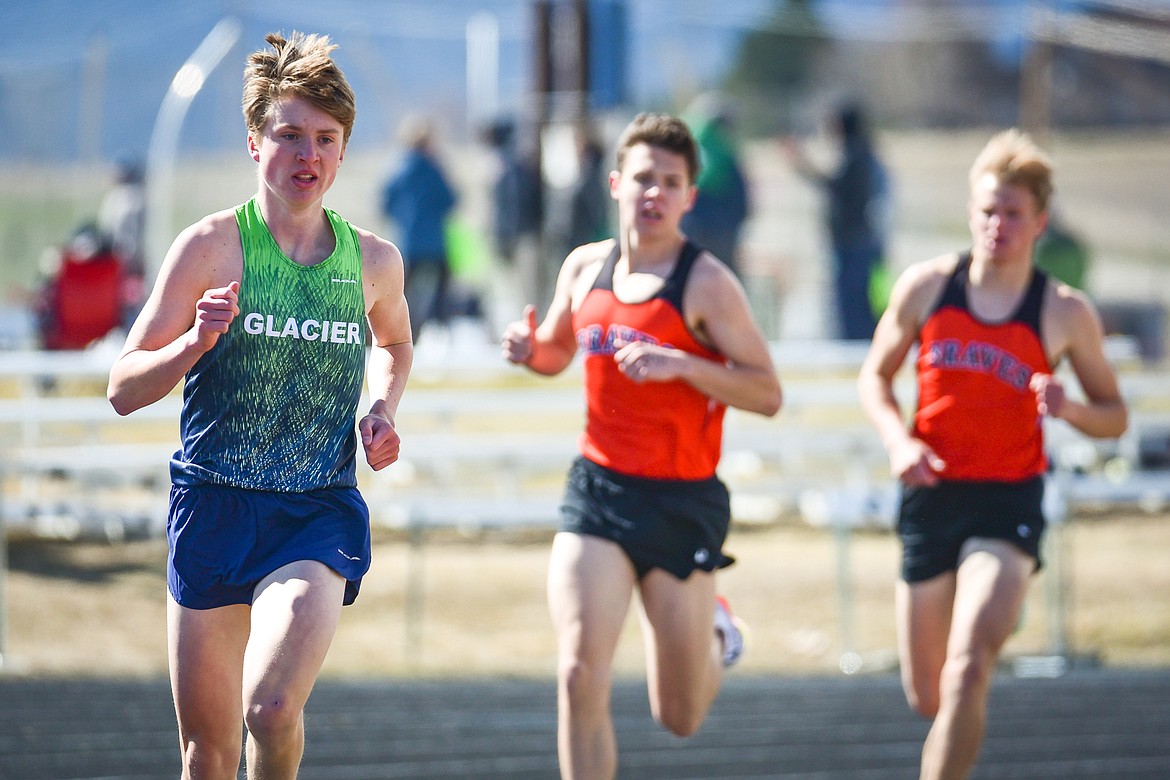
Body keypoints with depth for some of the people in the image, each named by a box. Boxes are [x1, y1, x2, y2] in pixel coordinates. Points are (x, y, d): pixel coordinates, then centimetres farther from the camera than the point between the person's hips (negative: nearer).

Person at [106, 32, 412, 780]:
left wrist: (382, 411, 8)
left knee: (272, 706, -24)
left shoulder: (374, 261, 3)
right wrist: (197, 341, -21)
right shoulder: (212, 246, -5)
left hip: (319, 515, 0)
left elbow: (394, 342, 28)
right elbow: (123, 390, -3)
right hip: (213, 506, 0)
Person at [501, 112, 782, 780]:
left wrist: (680, 364, -25)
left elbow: (768, 393, -12)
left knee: (681, 718, 8)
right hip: (597, 492, 3)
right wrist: (530, 349, 0)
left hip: (683, 504, -3)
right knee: (580, 675, -16)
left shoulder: (707, 283, -10)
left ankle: (713, 633, 43)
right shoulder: (584, 268, 5)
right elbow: (559, 352, 23)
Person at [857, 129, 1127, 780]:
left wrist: (1068, 408, -16)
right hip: (933, 493, 3)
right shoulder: (927, 287, 0)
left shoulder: (1067, 314, -4)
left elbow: (1115, 417, 6)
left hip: (1009, 505, -3)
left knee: (968, 671, -22)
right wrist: (899, 440, -7)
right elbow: (875, 377, 12)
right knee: (928, 697, 11)